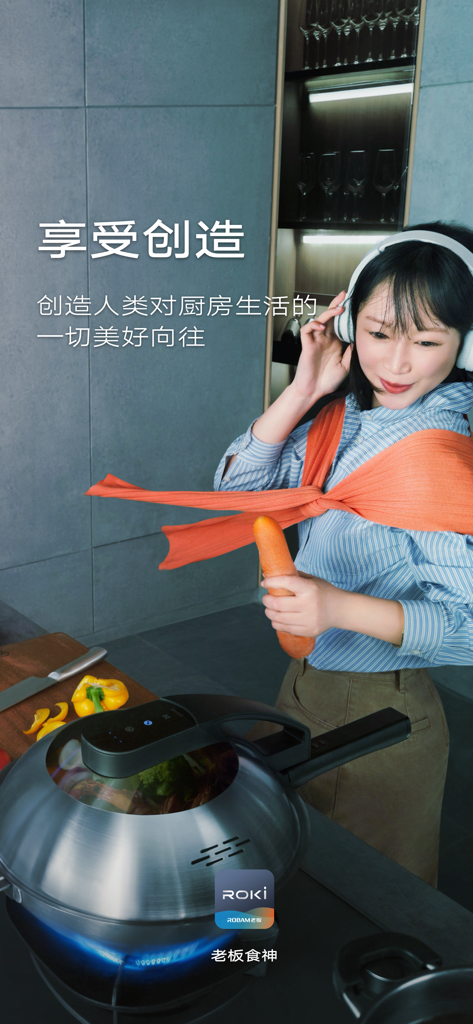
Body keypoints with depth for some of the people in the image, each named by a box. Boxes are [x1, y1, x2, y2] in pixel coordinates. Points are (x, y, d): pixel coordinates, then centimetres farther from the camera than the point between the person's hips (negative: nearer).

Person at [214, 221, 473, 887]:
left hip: (383, 718, -7)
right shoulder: (343, 419, -4)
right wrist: (303, 390, -14)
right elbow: (238, 485, -5)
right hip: (306, 685, 7)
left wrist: (341, 608, -37)